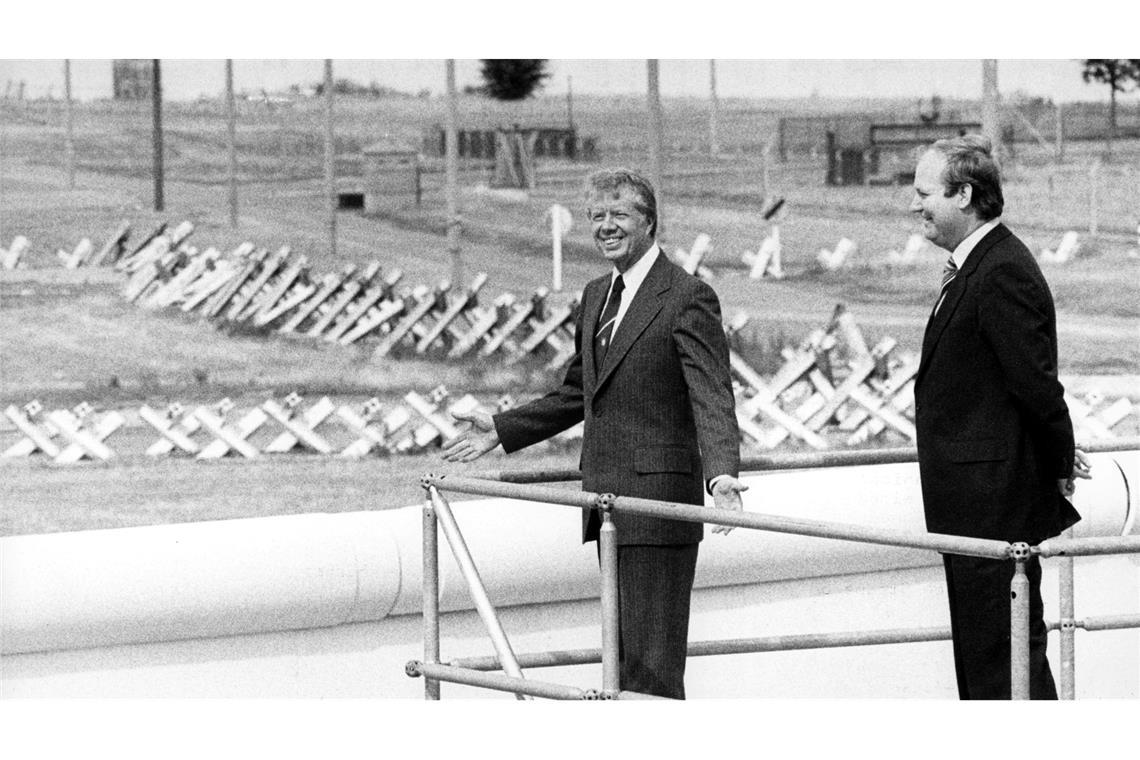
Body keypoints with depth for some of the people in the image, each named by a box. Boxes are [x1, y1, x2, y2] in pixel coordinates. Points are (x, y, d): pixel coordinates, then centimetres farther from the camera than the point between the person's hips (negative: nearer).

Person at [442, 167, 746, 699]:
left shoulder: (687, 298, -11)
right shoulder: (597, 296, 16)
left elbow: (712, 399, -19)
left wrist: (721, 474, -35)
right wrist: (501, 431, 25)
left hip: (657, 501, -9)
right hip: (605, 498, 9)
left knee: (652, 660, -10)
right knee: (625, 654, 12)